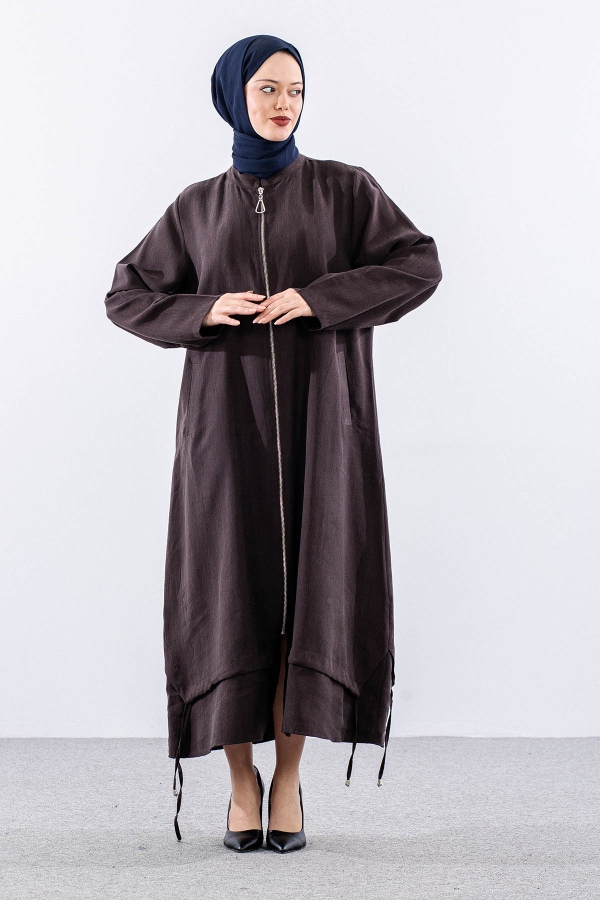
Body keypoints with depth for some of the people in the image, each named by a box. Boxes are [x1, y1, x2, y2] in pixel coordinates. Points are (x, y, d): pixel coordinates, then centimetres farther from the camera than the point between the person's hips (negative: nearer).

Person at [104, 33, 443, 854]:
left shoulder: (344, 188, 6)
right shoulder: (197, 207, 10)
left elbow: (420, 267, -4)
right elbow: (127, 296, 11)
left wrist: (320, 298, -16)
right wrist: (204, 312, -8)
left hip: (320, 415, -1)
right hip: (228, 416, 1)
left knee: (309, 592, -6)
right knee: (231, 594, -4)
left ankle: (288, 777, 9)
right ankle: (242, 779, 11)